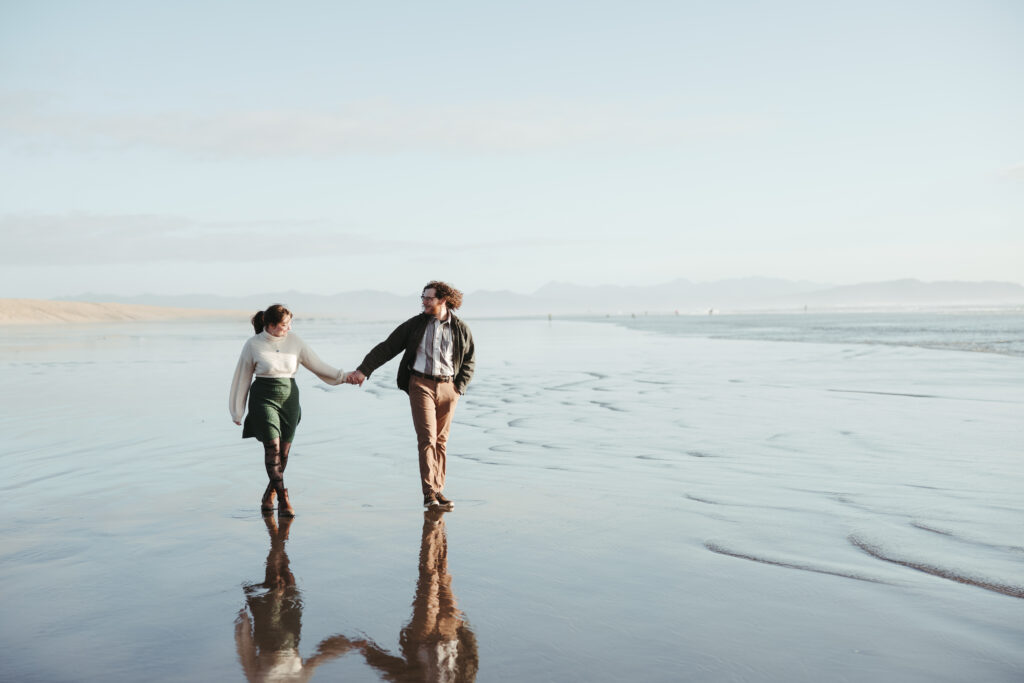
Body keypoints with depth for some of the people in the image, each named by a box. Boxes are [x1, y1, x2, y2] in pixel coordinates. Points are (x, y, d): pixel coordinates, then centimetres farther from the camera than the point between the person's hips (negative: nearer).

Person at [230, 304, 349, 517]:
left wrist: (343, 377, -3)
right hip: (263, 399, -3)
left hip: (289, 398, 3)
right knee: (272, 446, -16)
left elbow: (317, 364, 7)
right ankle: (283, 500, -14)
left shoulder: (295, 341, 3)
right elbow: (242, 379, 4)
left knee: (284, 451, 4)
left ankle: (269, 496, 25)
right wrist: (237, 413, 7)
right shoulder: (253, 345, -4)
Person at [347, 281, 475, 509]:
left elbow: (469, 360, 16)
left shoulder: (461, 329, 5)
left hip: (447, 387, 2)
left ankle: (438, 490, 13)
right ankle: (429, 492, -11)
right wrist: (363, 370, -6)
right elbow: (387, 348, 2)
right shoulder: (415, 325, 2)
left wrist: (459, 388, 4)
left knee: (441, 441, 6)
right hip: (421, 385, -2)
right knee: (427, 438, -12)